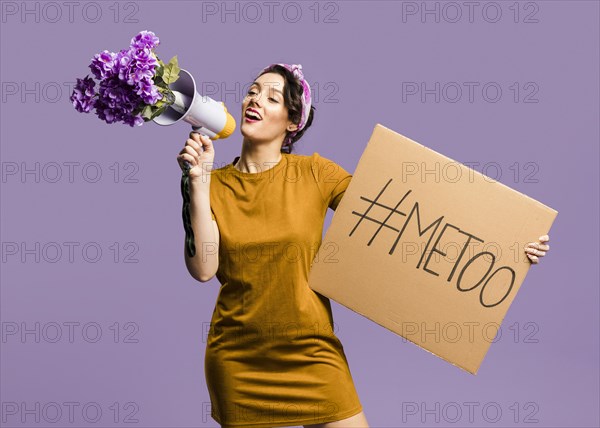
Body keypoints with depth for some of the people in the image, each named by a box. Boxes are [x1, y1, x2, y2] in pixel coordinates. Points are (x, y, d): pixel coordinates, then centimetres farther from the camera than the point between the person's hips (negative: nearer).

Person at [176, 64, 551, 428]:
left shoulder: (313, 172, -3)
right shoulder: (213, 184, 1)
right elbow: (203, 268, -10)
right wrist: (198, 181, -14)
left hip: (311, 352, -1)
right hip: (236, 360, 1)